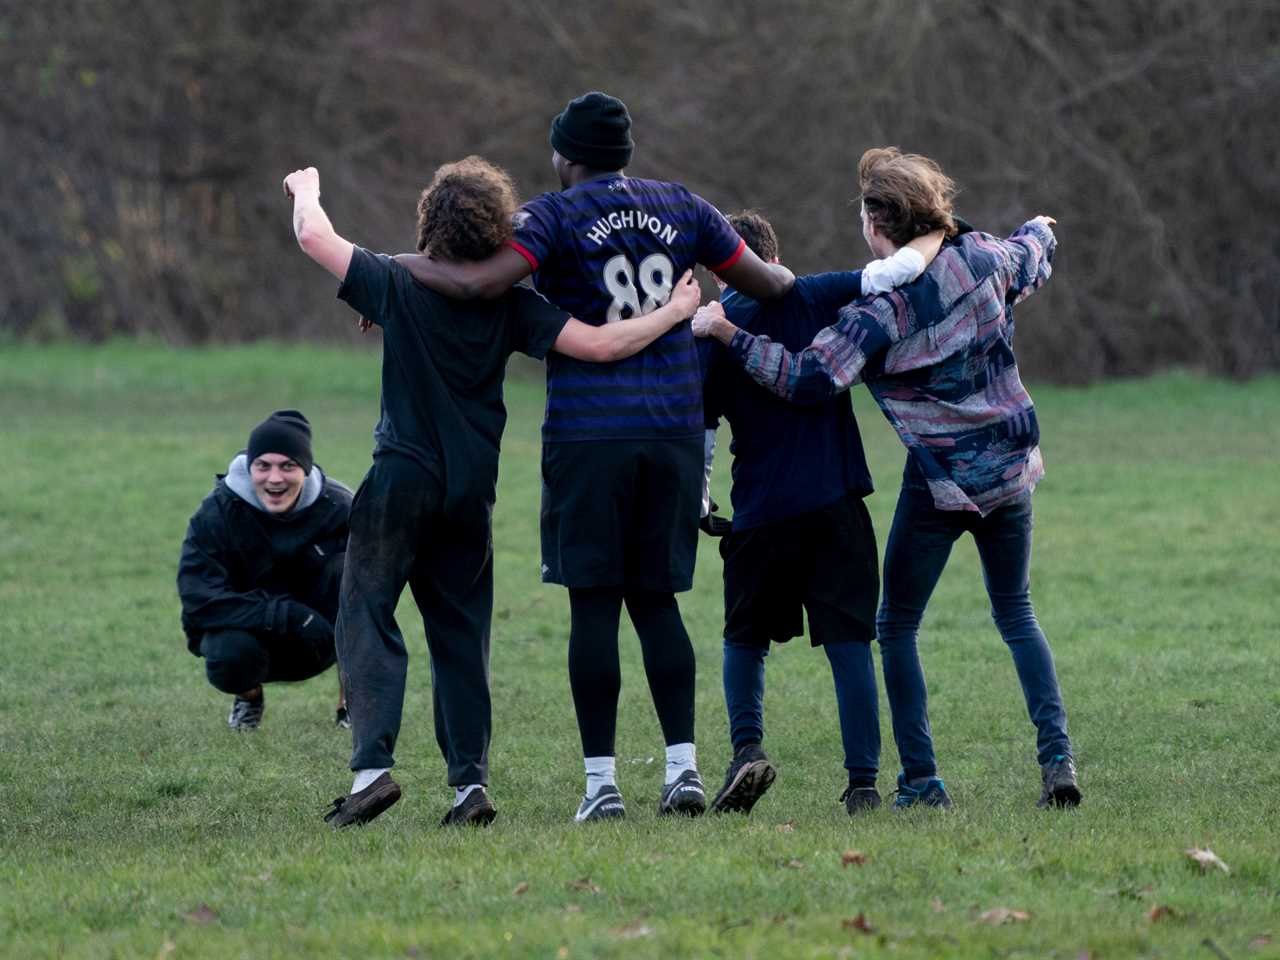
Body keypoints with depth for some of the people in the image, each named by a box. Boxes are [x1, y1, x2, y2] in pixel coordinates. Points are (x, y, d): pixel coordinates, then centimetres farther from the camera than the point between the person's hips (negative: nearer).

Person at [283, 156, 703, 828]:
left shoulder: (398, 288, -7)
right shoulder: (510, 307, -1)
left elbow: (313, 236, -1)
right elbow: (599, 346, -6)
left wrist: (307, 188, 20)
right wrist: (675, 314, 4)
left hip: (402, 480, -3)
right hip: (472, 489, 3)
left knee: (366, 618, -1)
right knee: (460, 633, 11)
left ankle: (372, 765, -18)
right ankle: (470, 780, 4)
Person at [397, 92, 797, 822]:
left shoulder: (554, 216, -2)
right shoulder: (682, 208, 11)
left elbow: (482, 282, -18)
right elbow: (765, 283, 17)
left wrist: (402, 266, -2)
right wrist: (790, 282, 41)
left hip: (589, 430, -4)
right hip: (675, 427, 4)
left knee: (595, 603, 0)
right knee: (656, 598, 11)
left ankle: (602, 781, -2)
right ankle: (684, 764, 2)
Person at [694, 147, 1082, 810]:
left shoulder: (882, 310, -18)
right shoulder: (982, 259, -2)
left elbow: (808, 379, -25)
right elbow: (1032, 263, 22)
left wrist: (728, 334, -19)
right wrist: (1038, 231, 45)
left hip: (940, 481, -5)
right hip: (1012, 470, 6)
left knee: (897, 625, 9)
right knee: (1015, 613, 19)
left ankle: (921, 781, 3)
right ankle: (1056, 755, 3)